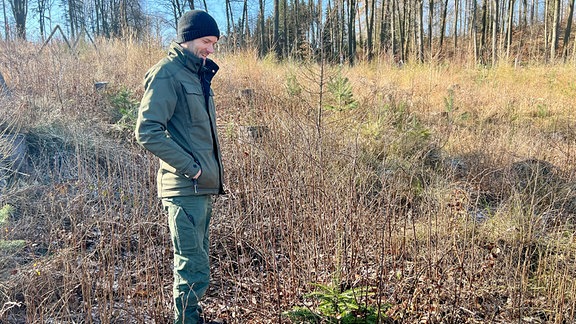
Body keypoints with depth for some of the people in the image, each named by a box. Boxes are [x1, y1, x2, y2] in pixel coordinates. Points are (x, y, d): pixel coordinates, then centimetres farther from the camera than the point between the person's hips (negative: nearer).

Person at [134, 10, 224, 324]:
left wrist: (211, 170, 14)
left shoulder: (198, 73, 17)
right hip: (184, 188, -10)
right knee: (193, 271, -5)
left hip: (202, 187, 10)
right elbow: (147, 132, -19)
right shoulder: (167, 73, -11)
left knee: (195, 262, 20)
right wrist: (189, 166, -18)